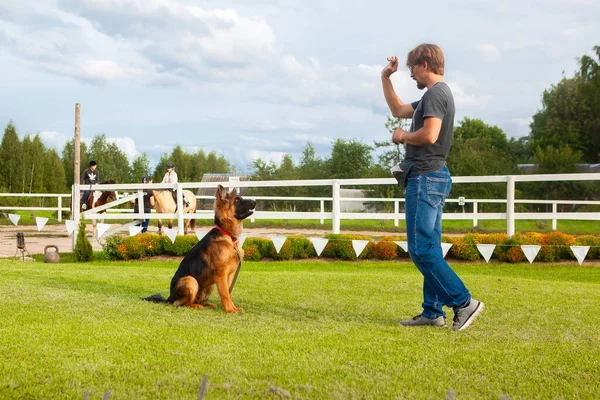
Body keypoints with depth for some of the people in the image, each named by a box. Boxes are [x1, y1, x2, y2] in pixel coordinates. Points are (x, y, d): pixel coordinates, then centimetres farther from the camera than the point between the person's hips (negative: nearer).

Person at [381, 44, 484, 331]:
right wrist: (386, 78, 28)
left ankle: (463, 302, -11)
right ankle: (433, 312, 13)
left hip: (425, 178, -11)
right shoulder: (435, 95, 20)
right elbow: (398, 110, 33)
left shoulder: (435, 94, -12)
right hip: (432, 178, 11)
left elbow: (429, 135, -26)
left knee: (422, 250, -11)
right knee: (429, 249, 10)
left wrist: (403, 136, -7)